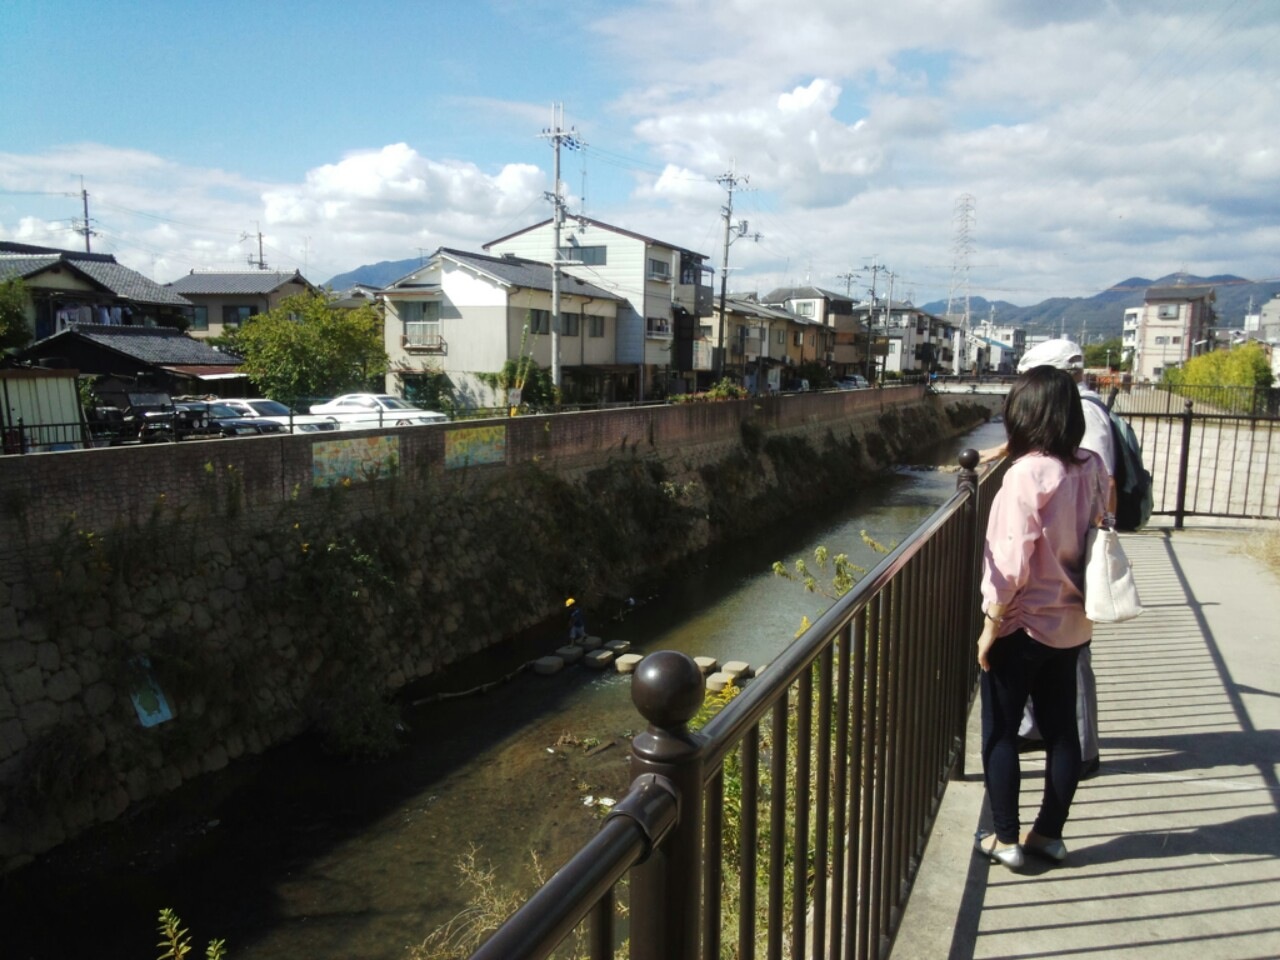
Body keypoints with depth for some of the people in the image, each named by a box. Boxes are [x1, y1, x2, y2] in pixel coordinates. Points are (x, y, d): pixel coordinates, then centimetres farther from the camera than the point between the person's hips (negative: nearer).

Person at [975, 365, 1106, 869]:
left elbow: (1012, 564, -21)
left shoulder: (1027, 475, -22)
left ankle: (1005, 840, 19)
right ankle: (1049, 834, 30)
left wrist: (990, 627, -12)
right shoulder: (1092, 469, -3)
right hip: (1071, 624, 7)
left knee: (999, 735, 9)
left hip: (1022, 626, -6)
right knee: (1062, 732, 16)